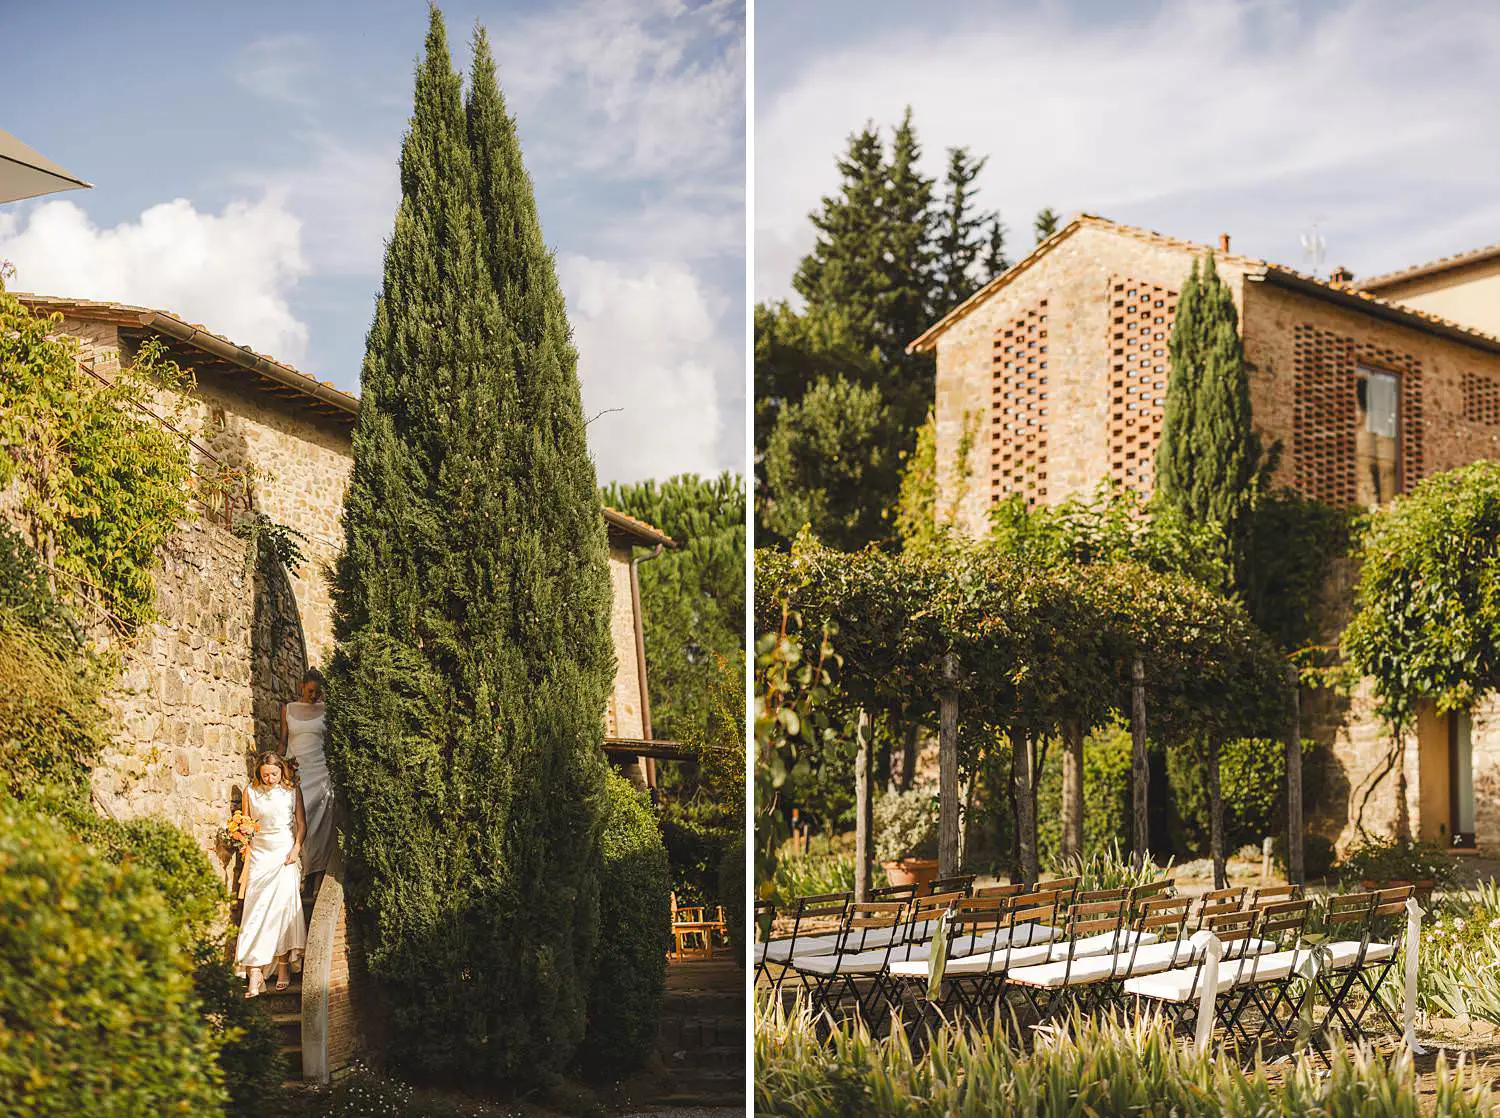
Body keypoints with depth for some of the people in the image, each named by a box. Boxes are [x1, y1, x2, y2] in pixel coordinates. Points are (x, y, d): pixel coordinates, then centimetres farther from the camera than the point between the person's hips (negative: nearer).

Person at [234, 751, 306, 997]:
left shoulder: (292, 791, 5)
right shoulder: (250, 792, 5)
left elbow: (301, 824, 6)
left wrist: (296, 849, -6)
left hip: (284, 854, 0)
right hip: (259, 854, 0)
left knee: (284, 907, -8)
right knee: (256, 910, -9)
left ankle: (284, 968, 1)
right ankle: (255, 974, -12)